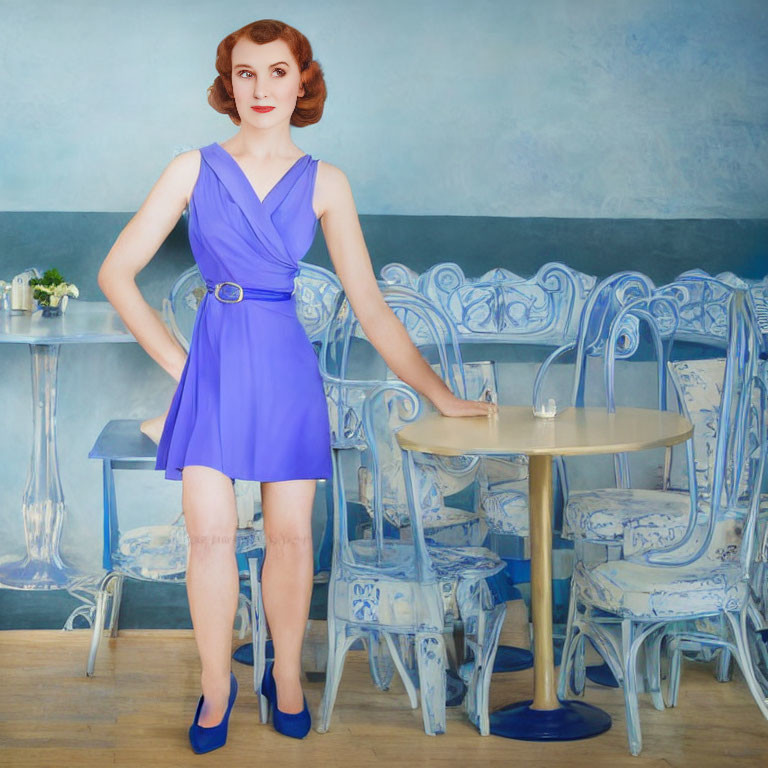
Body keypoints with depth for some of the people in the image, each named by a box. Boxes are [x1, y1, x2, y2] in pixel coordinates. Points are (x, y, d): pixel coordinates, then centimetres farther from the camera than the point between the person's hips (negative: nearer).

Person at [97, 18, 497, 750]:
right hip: (213, 362, 0)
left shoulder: (323, 183, 3)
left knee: (290, 533, 4)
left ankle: (287, 674, 25)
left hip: (285, 365, 1)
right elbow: (117, 271, 3)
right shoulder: (194, 168, 2)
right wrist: (174, 358, -3)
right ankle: (215, 683, 15)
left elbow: (369, 304, 4)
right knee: (209, 532, -4)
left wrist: (441, 395, 2)